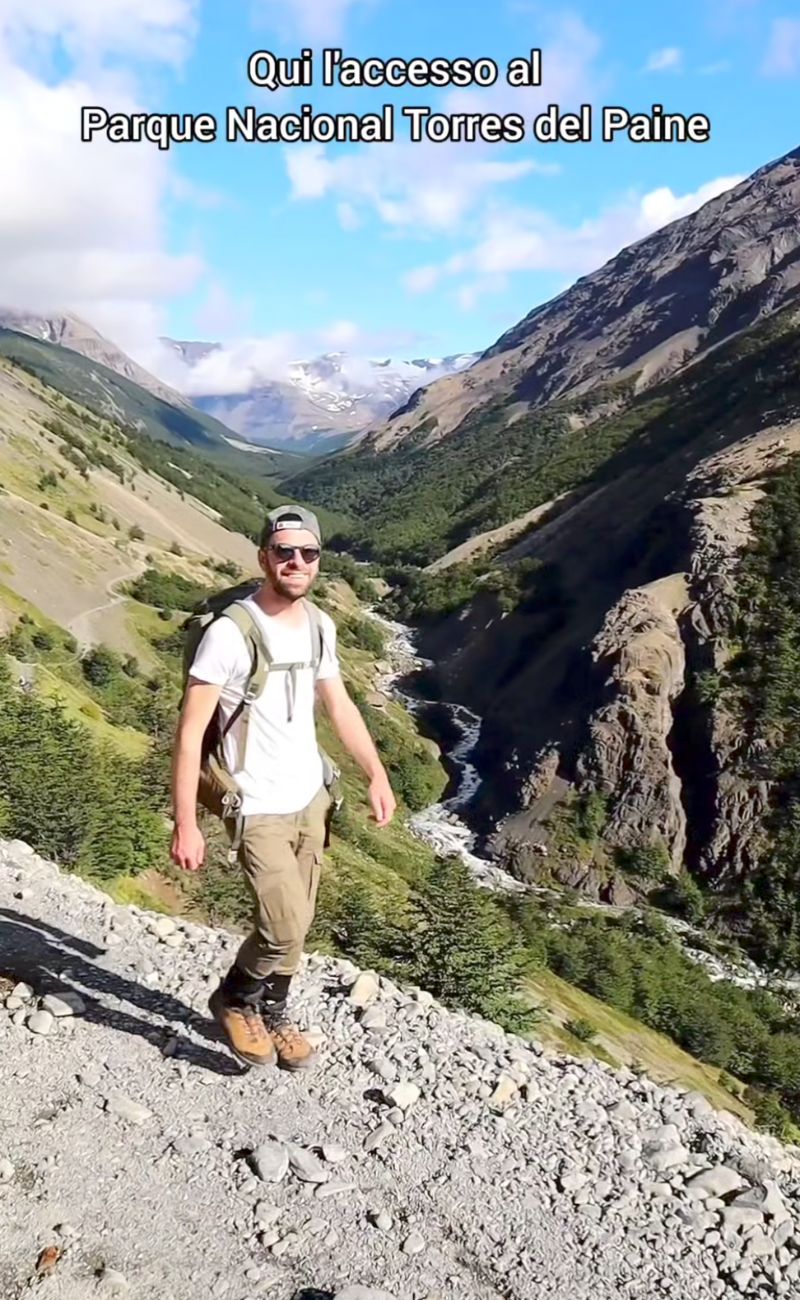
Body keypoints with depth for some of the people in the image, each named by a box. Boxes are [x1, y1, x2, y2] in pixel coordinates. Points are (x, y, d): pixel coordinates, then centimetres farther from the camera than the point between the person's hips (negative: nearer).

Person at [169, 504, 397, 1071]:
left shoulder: (320, 625, 1)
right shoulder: (231, 633, -21)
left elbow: (340, 706, 14)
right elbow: (190, 733, -18)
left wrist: (378, 776, 12)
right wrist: (185, 825, -20)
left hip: (312, 799, 6)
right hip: (259, 811, -6)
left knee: (294, 926, 15)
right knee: (285, 931, -8)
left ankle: (273, 1014, 39)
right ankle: (234, 999, 23)